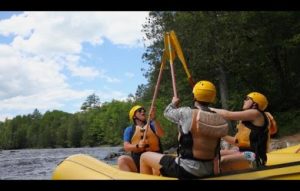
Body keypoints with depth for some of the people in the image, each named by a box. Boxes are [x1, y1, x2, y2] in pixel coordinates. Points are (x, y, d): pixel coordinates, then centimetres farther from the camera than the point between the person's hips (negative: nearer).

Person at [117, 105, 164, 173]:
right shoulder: (129, 129, 12)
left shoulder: (152, 125, 13)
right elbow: (126, 147, -1)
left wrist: (153, 119, -22)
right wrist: (137, 146, -21)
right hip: (137, 161, 1)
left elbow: (161, 134, -8)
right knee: (122, 159, -27)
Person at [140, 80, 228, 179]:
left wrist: (173, 103, 31)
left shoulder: (186, 112, -14)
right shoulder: (220, 120, -1)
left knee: (145, 157, 11)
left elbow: (168, 112, 7)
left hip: (186, 170, -6)